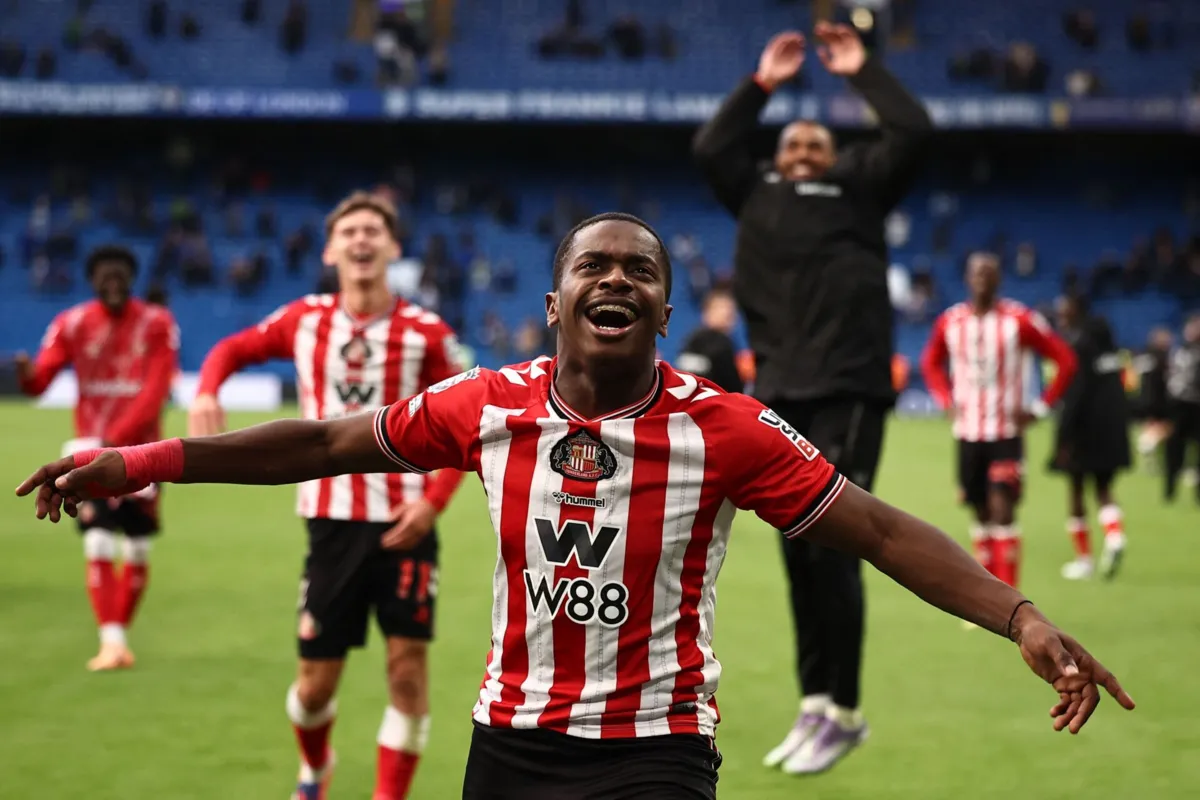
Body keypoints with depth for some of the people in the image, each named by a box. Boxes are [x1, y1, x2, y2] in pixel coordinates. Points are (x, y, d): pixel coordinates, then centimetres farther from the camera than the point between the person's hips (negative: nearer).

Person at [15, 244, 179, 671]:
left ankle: (121, 636, 21)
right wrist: (27, 374, -35)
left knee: (137, 552, 5)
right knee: (98, 546, -12)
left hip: (141, 449, 0)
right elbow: (40, 380, -10)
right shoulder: (72, 324, -2)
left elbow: (155, 394, -12)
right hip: (92, 449, 0)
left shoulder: (157, 325, -5)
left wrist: (115, 439, -21)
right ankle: (111, 642, -8)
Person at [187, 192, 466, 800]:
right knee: (316, 679, 7)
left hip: (404, 520, -2)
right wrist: (206, 392, -5)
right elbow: (233, 349, 17)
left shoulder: (426, 333, -4)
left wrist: (433, 500, -13)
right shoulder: (304, 320, 2)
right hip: (333, 520, 2)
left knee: (407, 663, -9)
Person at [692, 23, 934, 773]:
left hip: (847, 393, -4)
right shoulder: (756, 192, 17)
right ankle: (814, 703, 16)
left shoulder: (859, 186, 8)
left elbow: (914, 132, 0)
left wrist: (862, 71, 8)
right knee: (798, 556, 7)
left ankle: (844, 710, 0)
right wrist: (762, 84, 15)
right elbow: (710, 146, 13)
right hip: (780, 395, 4)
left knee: (832, 551, -9)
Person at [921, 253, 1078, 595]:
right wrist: (946, 400, 6)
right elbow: (931, 363, 22)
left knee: (1002, 510, -14)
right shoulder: (950, 322, 2)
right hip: (968, 433, 4)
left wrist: (1039, 408, -8)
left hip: (1007, 431, -4)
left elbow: (1066, 361, -4)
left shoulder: (1019, 320, -9)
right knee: (981, 514, 11)